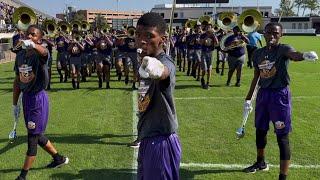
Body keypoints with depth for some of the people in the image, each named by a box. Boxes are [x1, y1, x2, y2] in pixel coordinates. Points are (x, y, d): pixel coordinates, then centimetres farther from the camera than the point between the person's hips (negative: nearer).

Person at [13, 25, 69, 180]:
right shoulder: (20, 55, 7)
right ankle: (59, 158, 38)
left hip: (38, 98, -8)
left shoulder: (40, 54, -14)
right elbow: (17, 81, 13)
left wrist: (32, 45, -64)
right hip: (26, 98, 8)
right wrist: (14, 104, 15)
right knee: (37, 134, 18)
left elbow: (43, 52, -42)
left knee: (33, 136, 1)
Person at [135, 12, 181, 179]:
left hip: (161, 142, -8)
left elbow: (164, 72, -47)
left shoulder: (165, 62, -20)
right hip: (146, 140, 9)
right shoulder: (144, 63, 7)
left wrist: (157, 69, -66)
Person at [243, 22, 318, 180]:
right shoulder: (258, 53, 6)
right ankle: (261, 163, 42)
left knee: (282, 136, -4)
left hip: (280, 95, -6)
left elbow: (294, 55, -35)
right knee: (260, 131, 19)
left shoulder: (283, 49, -11)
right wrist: (248, 98, 16)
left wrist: (304, 55, -59)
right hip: (263, 94, 6)